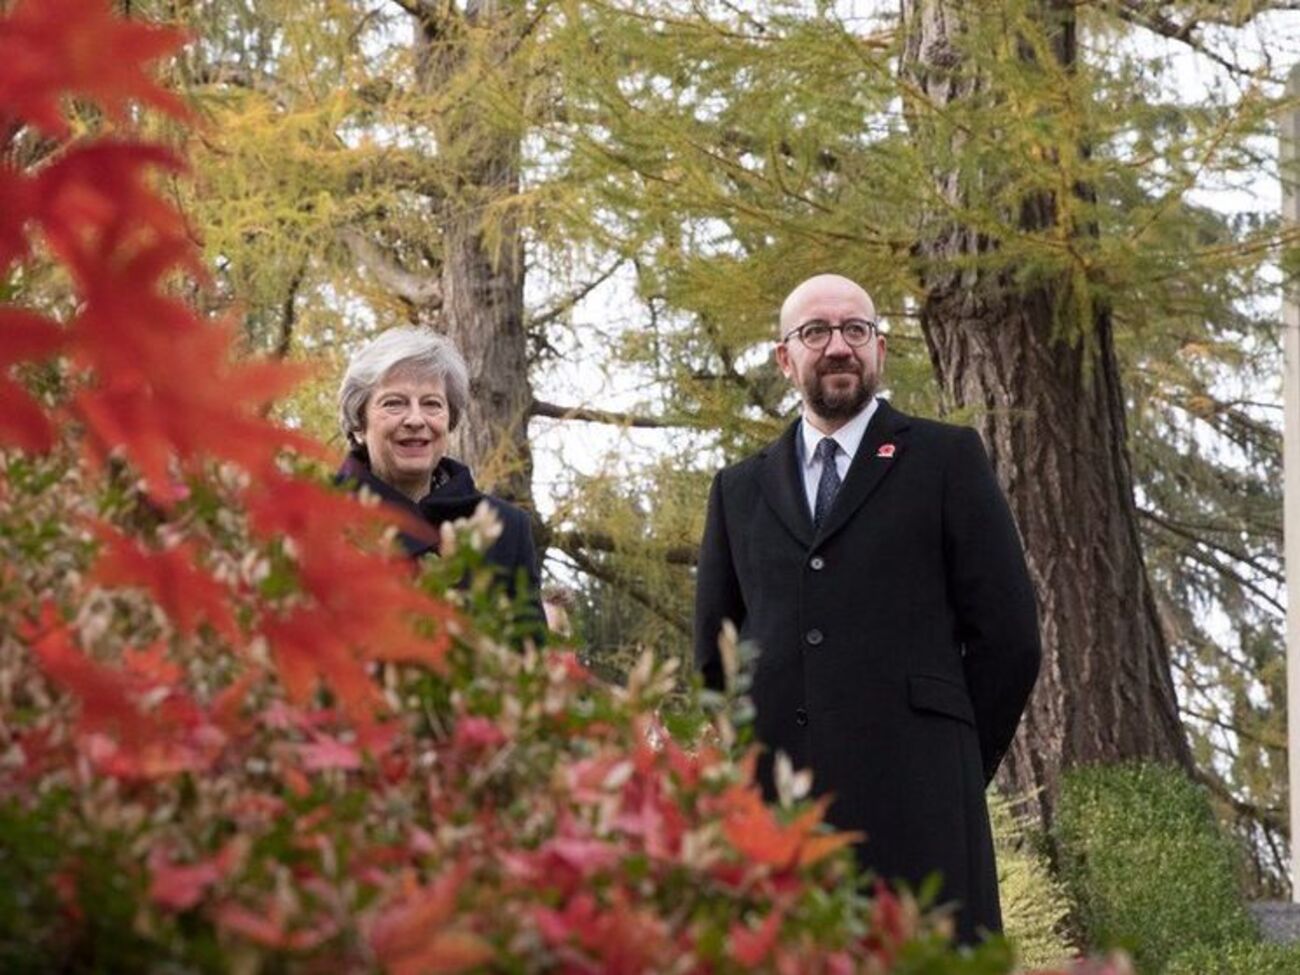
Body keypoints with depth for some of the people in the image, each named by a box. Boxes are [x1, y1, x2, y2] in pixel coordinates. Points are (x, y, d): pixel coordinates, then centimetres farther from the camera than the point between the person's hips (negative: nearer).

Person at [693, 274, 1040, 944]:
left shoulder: (945, 460, 9)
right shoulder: (740, 489, 19)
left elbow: (1007, 635, 4)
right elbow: (713, 649, 21)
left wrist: (955, 769, 4)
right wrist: (766, 754, 10)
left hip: (911, 806, -3)